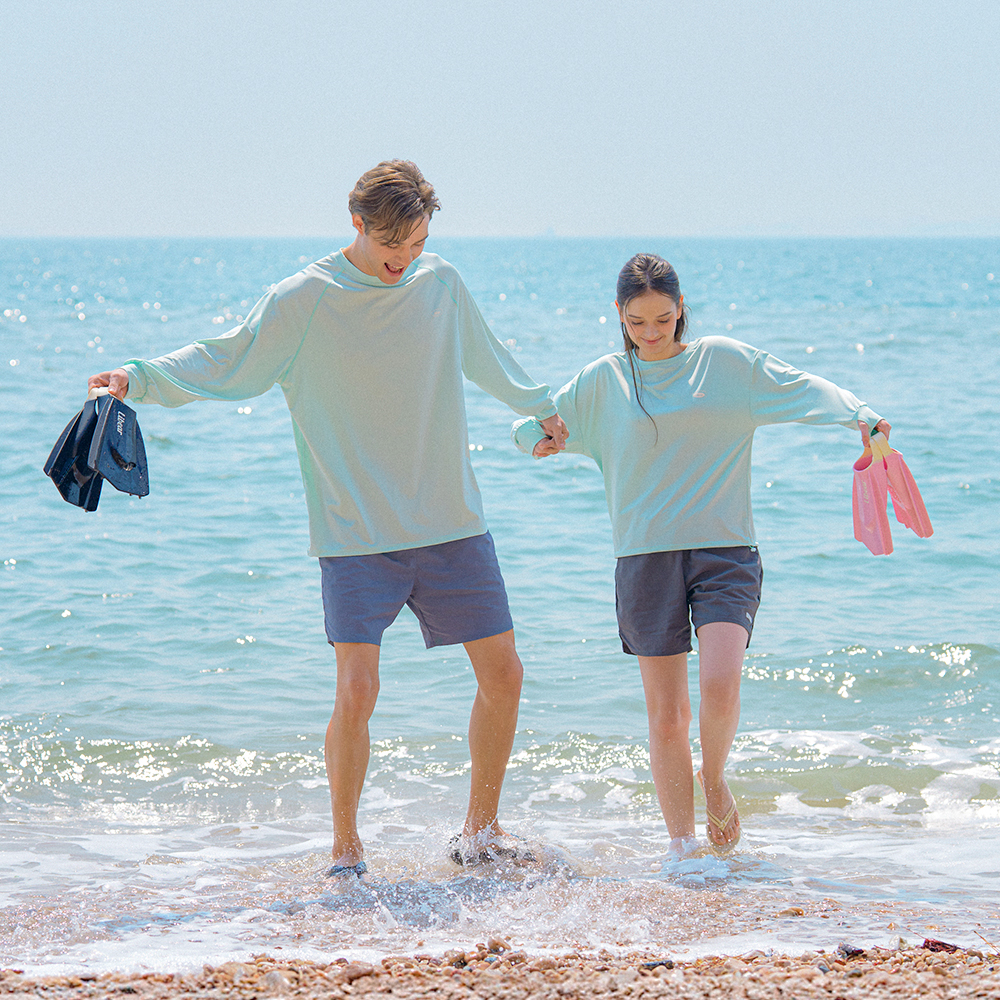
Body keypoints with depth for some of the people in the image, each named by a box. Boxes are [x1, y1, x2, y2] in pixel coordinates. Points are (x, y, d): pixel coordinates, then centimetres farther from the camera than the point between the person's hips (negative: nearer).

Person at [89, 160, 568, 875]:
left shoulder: (441, 285, 5)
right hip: (357, 535, -4)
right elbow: (224, 361, -5)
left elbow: (485, 358, 24)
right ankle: (345, 850, 3)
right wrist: (140, 377, -20)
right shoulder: (304, 300, -7)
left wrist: (540, 407, 39)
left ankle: (482, 830, 21)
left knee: (503, 673, 4)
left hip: (454, 525, 4)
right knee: (358, 688, -13)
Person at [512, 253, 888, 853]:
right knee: (666, 716, 1)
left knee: (719, 685, -21)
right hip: (646, 556, 2)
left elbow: (803, 388, -4)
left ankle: (714, 777, 10)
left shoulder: (725, 361, 4)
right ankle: (682, 846, 13)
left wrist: (859, 415, -22)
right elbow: (533, 424, 18)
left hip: (724, 550, -1)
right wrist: (538, 439, -5)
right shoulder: (605, 381, 8)